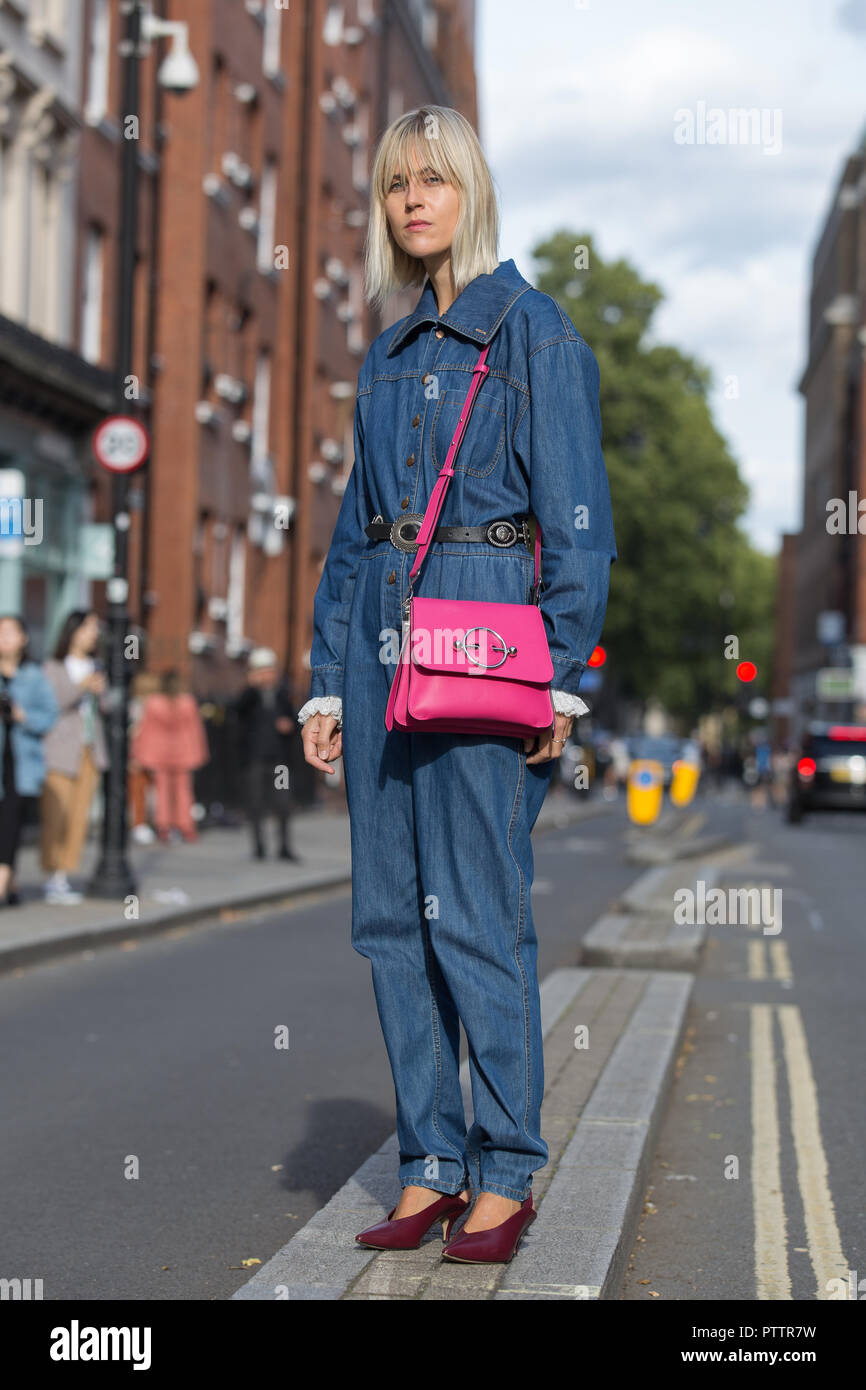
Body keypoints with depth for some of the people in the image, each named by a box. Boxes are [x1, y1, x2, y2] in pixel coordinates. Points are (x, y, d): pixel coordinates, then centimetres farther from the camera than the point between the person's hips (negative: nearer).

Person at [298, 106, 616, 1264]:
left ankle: (507, 1177, 5)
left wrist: (563, 676, -13)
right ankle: (430, 1168, 15)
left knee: (477, 913, -6)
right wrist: (326, 678, 13)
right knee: (393, 914, 6)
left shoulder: (535, 331, -2)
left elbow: (577, 516, -6)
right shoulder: (389, 356, 17)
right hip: (382, 640, 7)